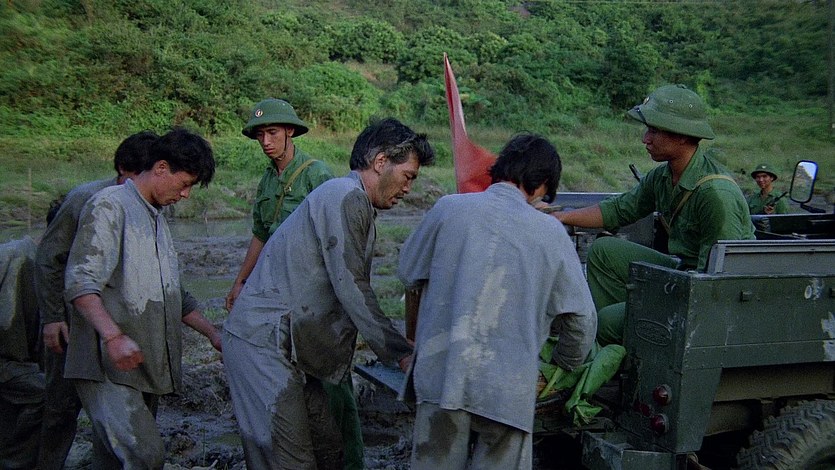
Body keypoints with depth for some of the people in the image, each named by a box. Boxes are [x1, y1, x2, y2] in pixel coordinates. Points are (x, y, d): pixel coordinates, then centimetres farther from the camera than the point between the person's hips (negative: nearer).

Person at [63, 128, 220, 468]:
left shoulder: (157, 218, 24)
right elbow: (81, 282, -16)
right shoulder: (110, 205, -4)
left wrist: (212, 334, 23)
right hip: (108, 364, -8)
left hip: (146, 364, 8)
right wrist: (114, 337, -29)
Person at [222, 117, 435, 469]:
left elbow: (353, 292, 21)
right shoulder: (345, 196, -13)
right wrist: (399, 354, -11)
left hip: (286, 346, 10)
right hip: (263, 343, -10)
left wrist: (397, 347, 17)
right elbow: (352, 291, -17)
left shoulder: (355, 204, 20)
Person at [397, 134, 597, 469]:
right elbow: (582, 318, 4)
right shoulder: (551, 232, -2)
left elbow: (407, 273, 11)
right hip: (509, 388, -1)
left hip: (442, 375, 1)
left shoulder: (449, 208, -2)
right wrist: (563, 366, 23)